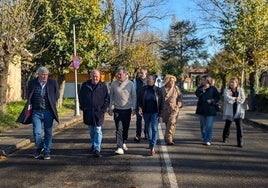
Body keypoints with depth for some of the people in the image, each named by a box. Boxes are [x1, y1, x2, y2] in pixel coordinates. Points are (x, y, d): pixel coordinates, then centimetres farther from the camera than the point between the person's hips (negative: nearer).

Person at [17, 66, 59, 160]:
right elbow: (29, 96, 16)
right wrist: (30, 105, 8)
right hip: (36, 112, 0)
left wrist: (51, 105, 8)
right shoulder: (32, 83, 1)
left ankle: (47, 152, 17)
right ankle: (39, 148, 24)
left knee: (48, 132, 5)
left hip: (48, 112, 0)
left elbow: (57, 95, 12)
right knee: (36, 132, -3)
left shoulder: (53, 83, -1)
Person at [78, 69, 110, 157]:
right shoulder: (85, 86, 4)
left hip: (99, 112, -3)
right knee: (91, 130, 16)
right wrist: (83, 107, 5)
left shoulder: (103, 86, -1)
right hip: (88, 112, 3)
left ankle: (97, 149, -7)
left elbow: (107, 99, 3)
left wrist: (103, 109, -6)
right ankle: (93, 144, 35)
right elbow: (81, 97, 14)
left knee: (98, 131, -6)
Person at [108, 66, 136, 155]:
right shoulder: (114, 84, 0)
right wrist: (110, 108, 4)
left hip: (127, 109, 1)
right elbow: (111, 97, 6)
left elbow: (134, 97, 5)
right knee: (119, 129, -8)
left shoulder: (130, 84, -1)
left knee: (126, 128, 12)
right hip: (117, 109, -1)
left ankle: (124, 143, 34)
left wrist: (134, 108, 2)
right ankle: (119, 147, -11)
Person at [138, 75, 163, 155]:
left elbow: (161, 103, 1)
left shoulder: (158, 90, -3)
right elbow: (139, 100, 7)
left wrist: (160, 113, -3)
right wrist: (139, 107, -10)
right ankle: (150, 143, 33)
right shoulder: (143, 89, 1)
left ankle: (153, 147, -13)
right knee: (148, 129, 15)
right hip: (146, 113, 3)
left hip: (155, 113, -3)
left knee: (154, 129, -11)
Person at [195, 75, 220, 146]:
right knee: (202, 125, 12)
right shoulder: (201, 88, 7)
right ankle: (204, 139, 25)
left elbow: (217, 97, 1)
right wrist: (203, 89, -21)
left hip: (210, 109, -4)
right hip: (202, 109, 5)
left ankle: (208, 140, -6)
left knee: (209, 126, -8)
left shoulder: (213, 88, -2)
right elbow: (196, 93, -11)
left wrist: (212, 101, -13)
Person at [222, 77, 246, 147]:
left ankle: (240, 142, -4)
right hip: (229, 111, 0)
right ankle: (225, 137, 39)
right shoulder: (226, 90, 0)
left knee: (239, 126, -9)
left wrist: (232, 99, -13)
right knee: (227, 125, 14)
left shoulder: (240, 90, 4)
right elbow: (227, 98, -17)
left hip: (238, 111, 0)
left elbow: (243, 99, -7)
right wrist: (236, 98, -16)